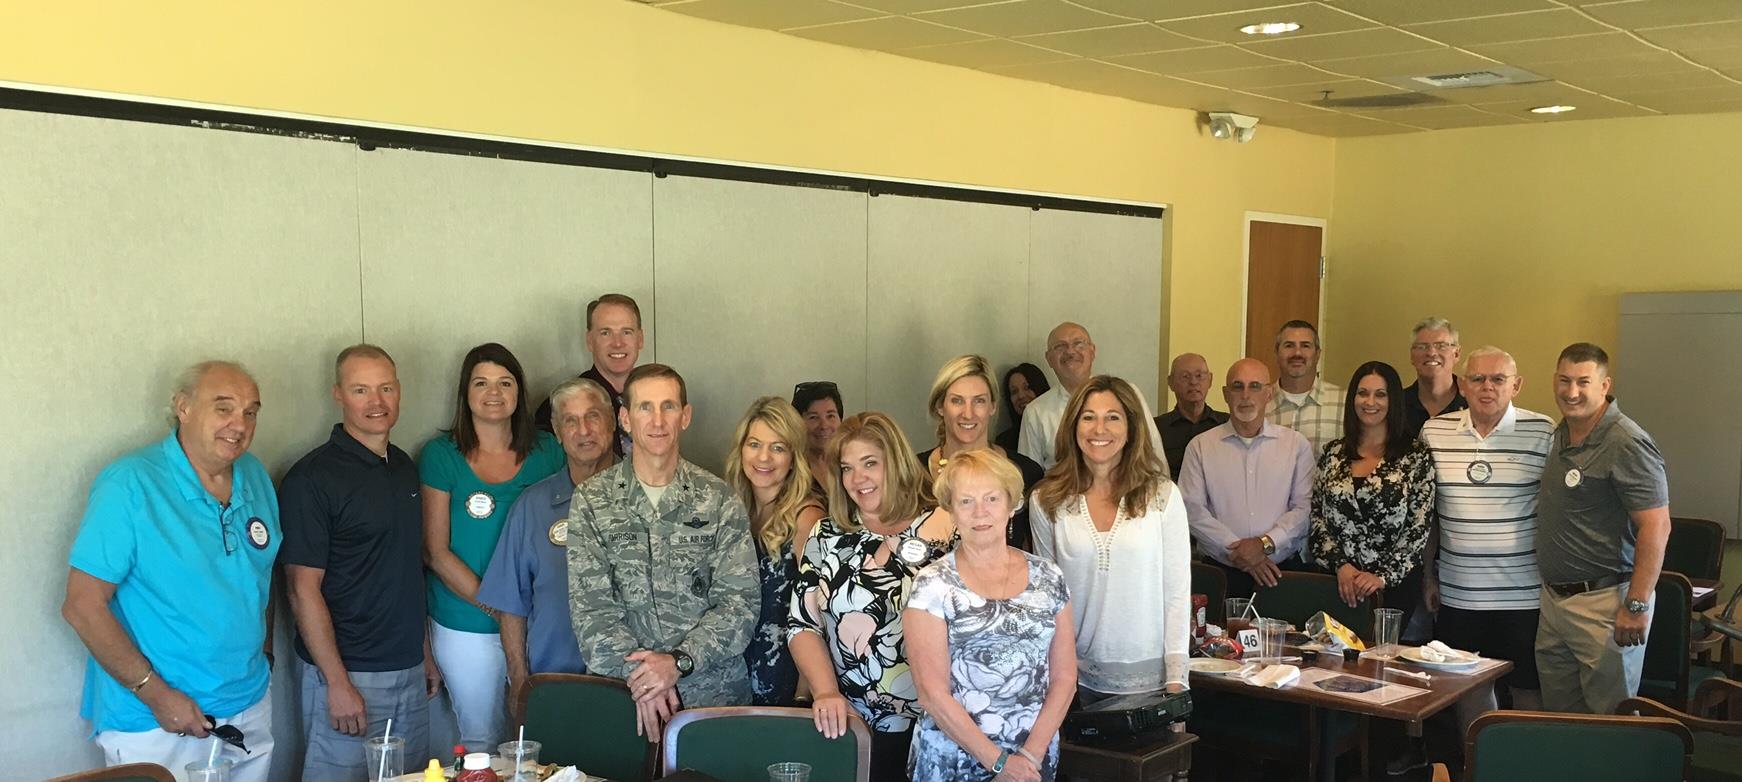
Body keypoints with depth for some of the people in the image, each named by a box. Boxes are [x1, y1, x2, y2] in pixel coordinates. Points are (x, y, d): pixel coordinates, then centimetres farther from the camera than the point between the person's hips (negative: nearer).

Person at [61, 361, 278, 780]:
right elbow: (82, 606, -17)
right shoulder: (129, 485, -15)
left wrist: (265, 653, 9)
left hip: (250, 708, 6)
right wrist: (156, 694, -19)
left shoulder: (255, 476, 3)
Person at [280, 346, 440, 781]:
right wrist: (338, 682, -17)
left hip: (409, 670, 7)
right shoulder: (312, 478, -12)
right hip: (348, 674, -7)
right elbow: (303, 590, -15)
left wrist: (425, 653, 16)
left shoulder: (404, 467, 9)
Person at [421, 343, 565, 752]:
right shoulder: (441, 455, -3)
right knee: (481, 743, 10)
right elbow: (436, 552, -6)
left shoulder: (547, 451, 4)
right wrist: (494, 607, -13)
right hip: (467, 628, -2)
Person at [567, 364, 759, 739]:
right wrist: (638, 675, -14)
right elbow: (589, 605, -2)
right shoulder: (591, 501, 5)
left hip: (713, 691, 0)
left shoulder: (720, 500, 4)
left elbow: (739, 602, -1)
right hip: (618, 691, 0)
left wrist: (678, 661, -14)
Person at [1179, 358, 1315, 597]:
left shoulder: (1296, 444, 9)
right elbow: (1192, 509, -2)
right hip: (1221, 572, 0)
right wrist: (1235, 550, -11)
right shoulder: (1200, 447, 7)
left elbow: (1304, 507, 1)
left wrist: (1266, 543, -12)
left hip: (1282, 569, 1)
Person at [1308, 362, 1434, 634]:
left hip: (1394, 586, -2)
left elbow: (1420, 526, -6)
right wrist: (1340, 565, -8)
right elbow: (1316, 515, 5)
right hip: (1337, 584, 3)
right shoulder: (1334, 453, 8)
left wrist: (1383, 576, -13)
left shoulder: (1416, 456, -2)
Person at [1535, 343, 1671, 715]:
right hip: (1553, 598, 9)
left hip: (1604, 602, -8)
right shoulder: (1560, 436, 11)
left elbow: (1656, 526, -20)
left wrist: (1636, 606, -22)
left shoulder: (1626, 444, -16)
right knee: (1557, 717, 14)